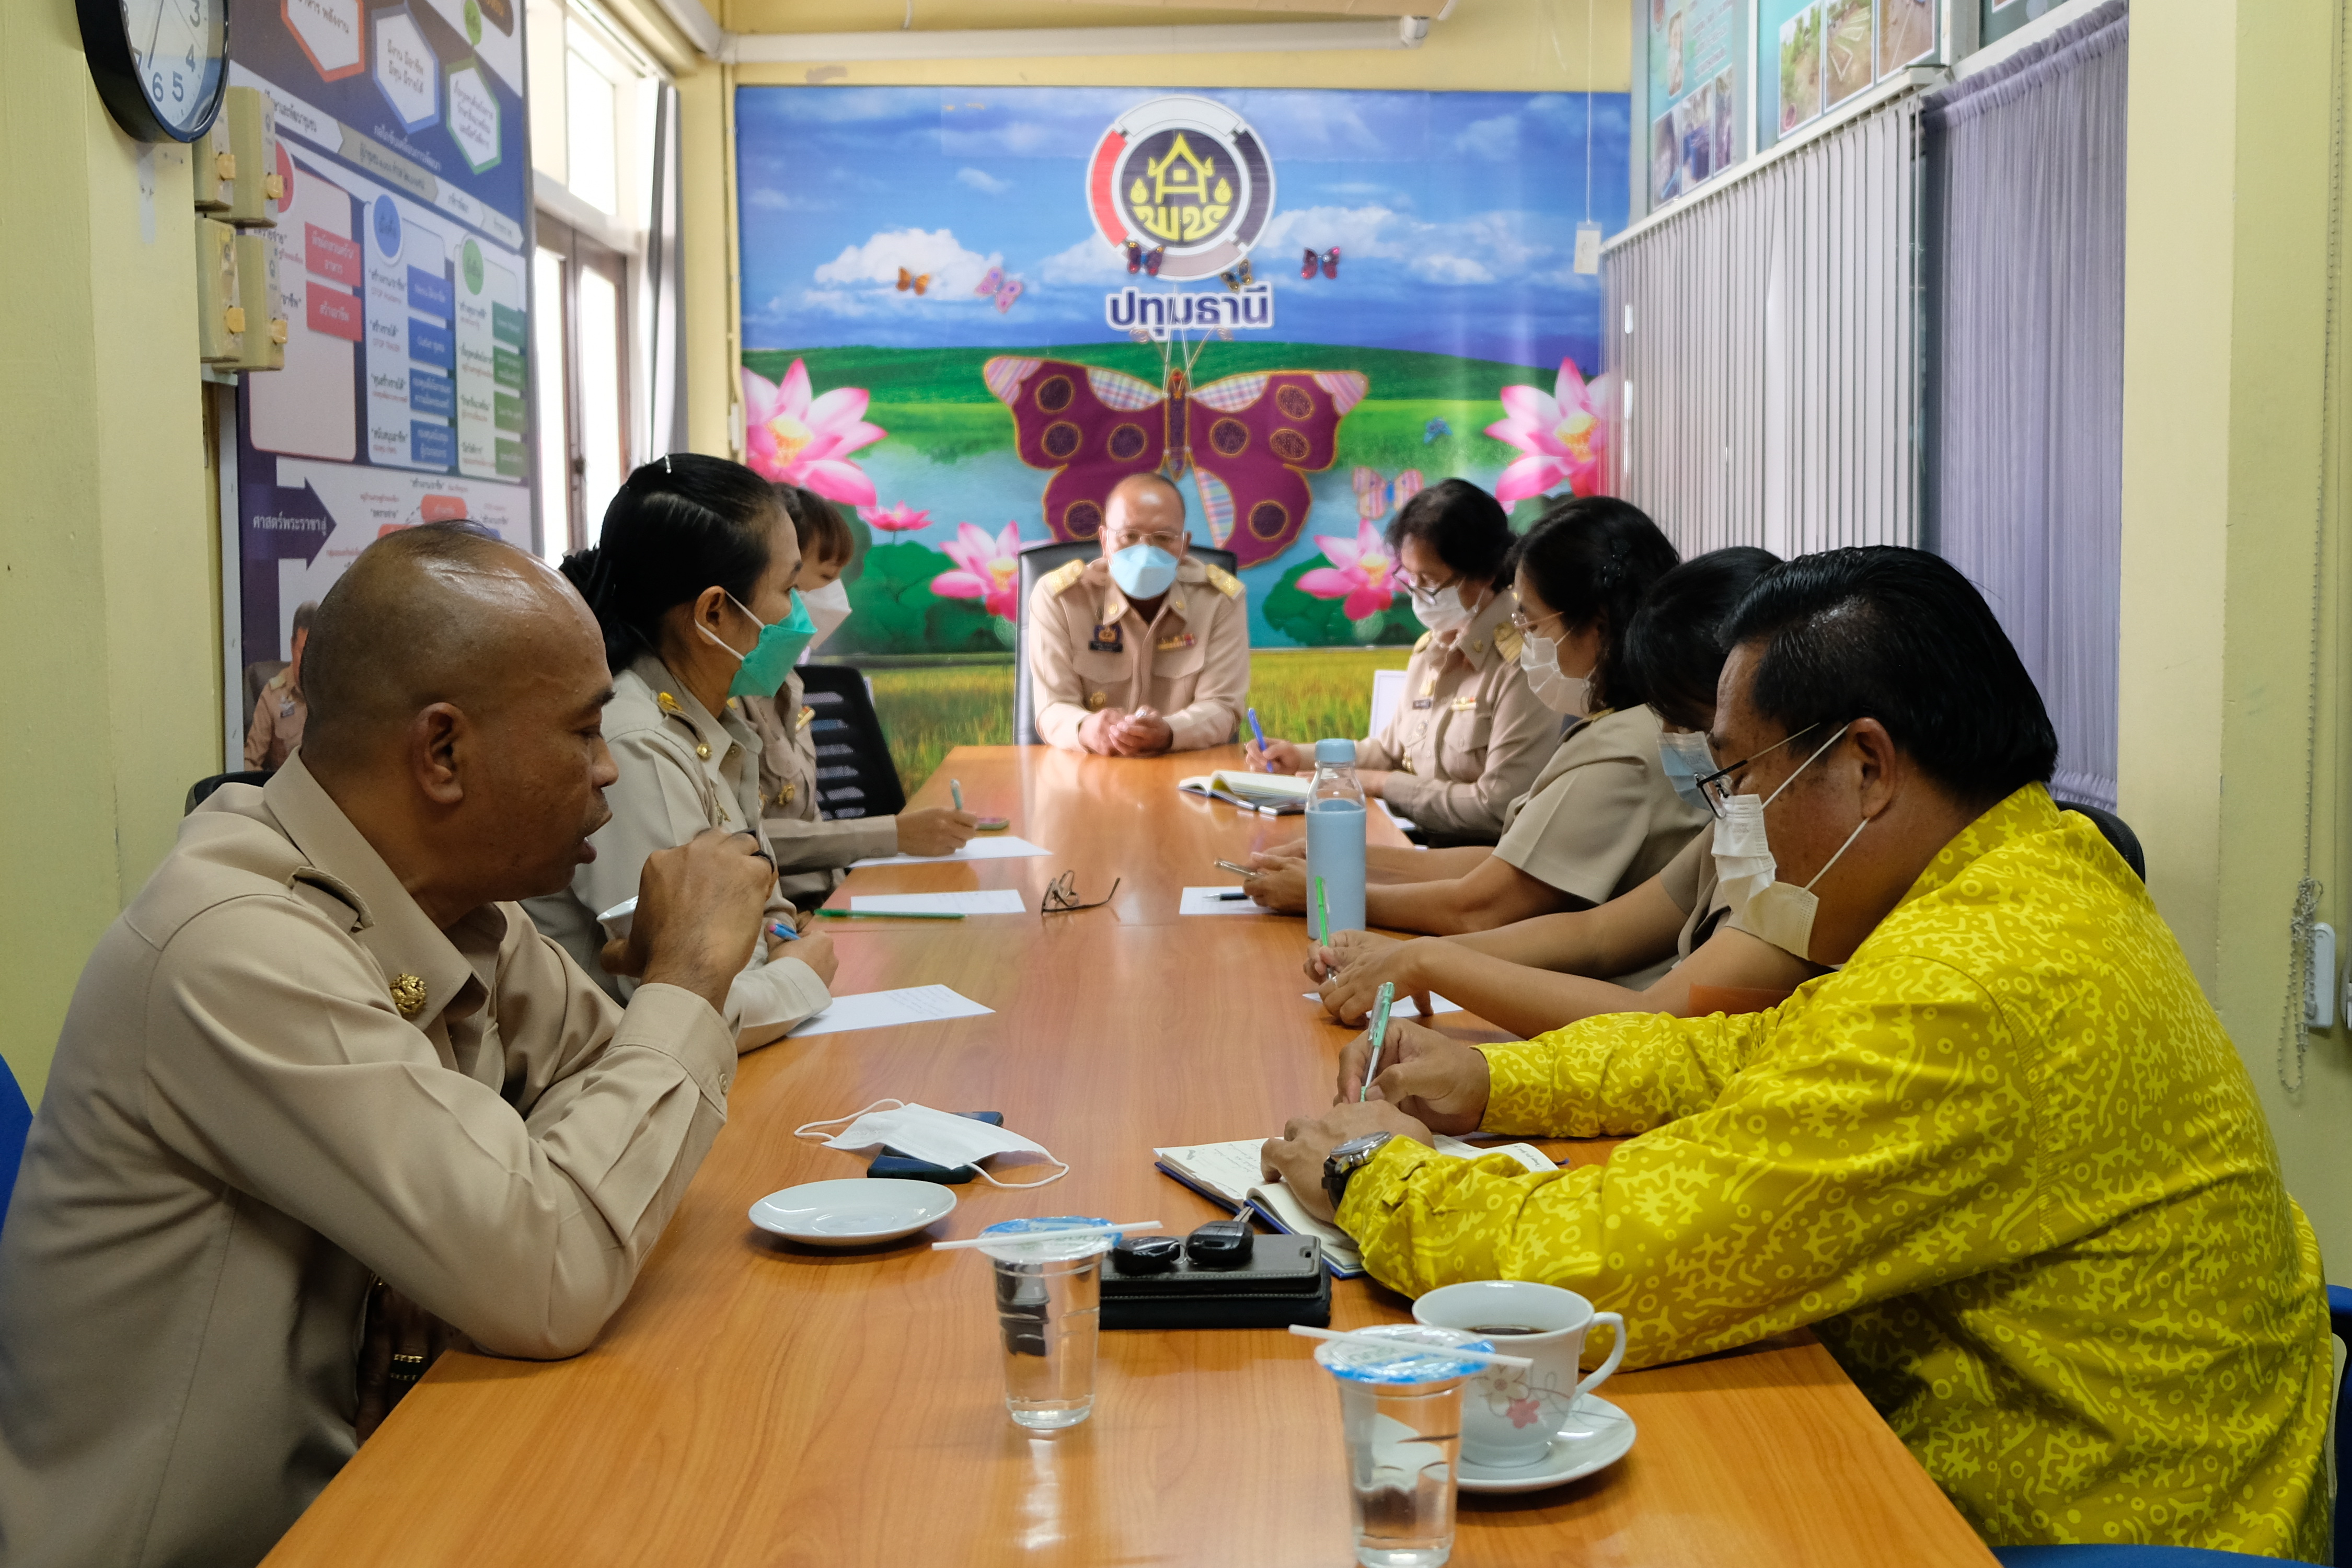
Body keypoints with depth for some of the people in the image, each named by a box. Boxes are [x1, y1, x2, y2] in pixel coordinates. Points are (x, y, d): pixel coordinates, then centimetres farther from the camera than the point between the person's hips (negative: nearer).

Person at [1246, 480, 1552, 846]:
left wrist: (1381, 783, -10)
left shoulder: (1521, 664, -16)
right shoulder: (1433, 647, 12)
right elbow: (1390, 749, 25)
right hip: (1417, 843, 8)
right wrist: (1303, 757, 10)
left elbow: (1497, 809, -19)